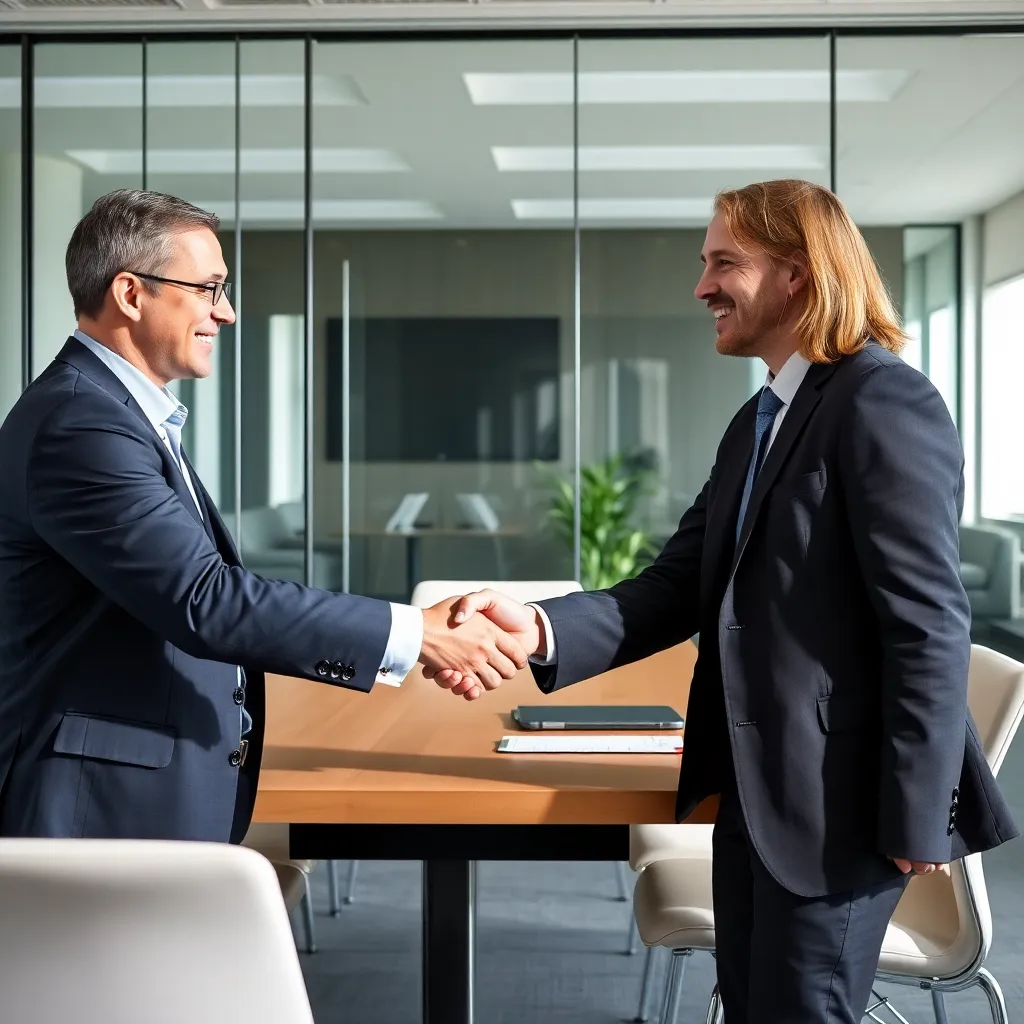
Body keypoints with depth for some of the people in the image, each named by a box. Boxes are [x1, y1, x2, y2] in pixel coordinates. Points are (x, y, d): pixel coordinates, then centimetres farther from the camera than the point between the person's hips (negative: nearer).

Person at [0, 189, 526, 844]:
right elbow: (203, 600, -25)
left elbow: (191, 603, 12)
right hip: (102, 811, -10)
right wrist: (415, 635, -21)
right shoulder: (80, 426, -18)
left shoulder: (122, 414, 14)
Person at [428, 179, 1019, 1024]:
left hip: (839, 794, -9)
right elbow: (682, 587, 6)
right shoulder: (757, 422, 15)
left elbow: (930, 625, -19)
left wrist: (916, 817, -19)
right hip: (754, 787, 9)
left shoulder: (885, 402, -15)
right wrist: (539, 629, -10)